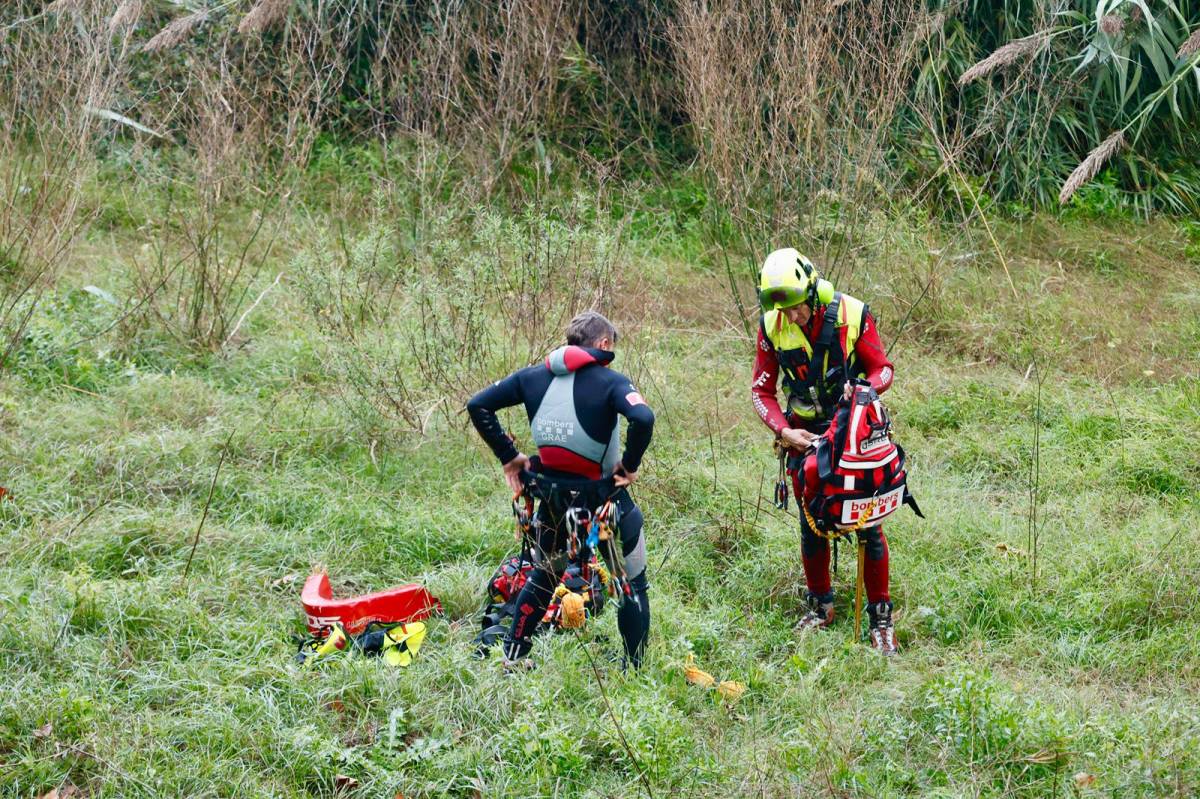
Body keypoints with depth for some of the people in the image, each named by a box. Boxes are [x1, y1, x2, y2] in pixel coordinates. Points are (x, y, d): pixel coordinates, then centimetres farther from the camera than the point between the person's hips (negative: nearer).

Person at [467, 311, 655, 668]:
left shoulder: (533, 376, 3)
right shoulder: (610, 381, -12)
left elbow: (478, 405, 3)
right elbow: (643, 418, -30)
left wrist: (509, 457, 6)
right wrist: (630, 465, -15)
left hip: (553, 500, 5)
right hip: (604, 497, -5)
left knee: (543, 576, 27)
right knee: (633, 585, 12)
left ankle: (512, 657, 31)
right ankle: (634, 670, 12)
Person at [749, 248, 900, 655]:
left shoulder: (852, 314, -16)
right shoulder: (772, 325, -9)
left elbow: (883, 368, -6)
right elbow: (762, 389, -1)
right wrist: (783, 430, -16)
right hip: (804, 434, 2)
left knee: (868, 524, -3)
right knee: (811, 525, 8)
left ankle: (881, 618, 6)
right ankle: (819, 606, 27)